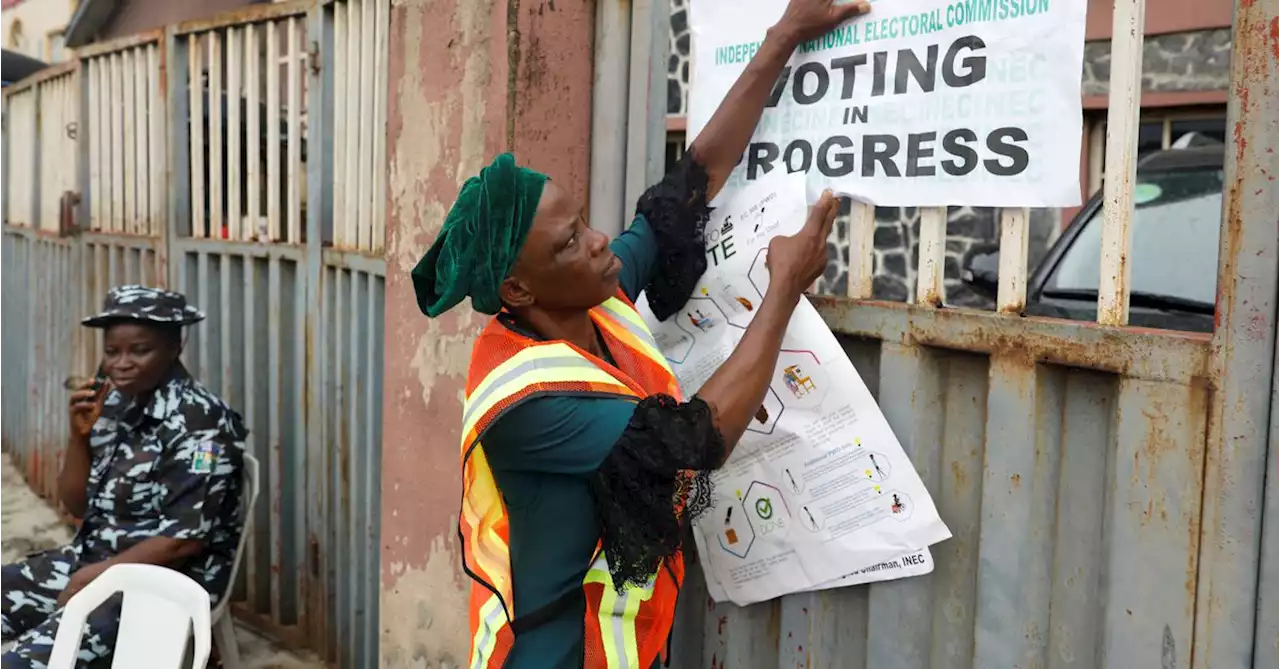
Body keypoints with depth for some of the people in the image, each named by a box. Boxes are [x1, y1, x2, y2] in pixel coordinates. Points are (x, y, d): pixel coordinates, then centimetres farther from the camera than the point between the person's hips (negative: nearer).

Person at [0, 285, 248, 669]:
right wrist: (80, 434, -6)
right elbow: (77, 505, 10)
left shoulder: (199, 421, -18)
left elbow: (187, 538, -21)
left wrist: (94, 577, -14)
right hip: (93, 559, 9)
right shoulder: (116, 403, 6)